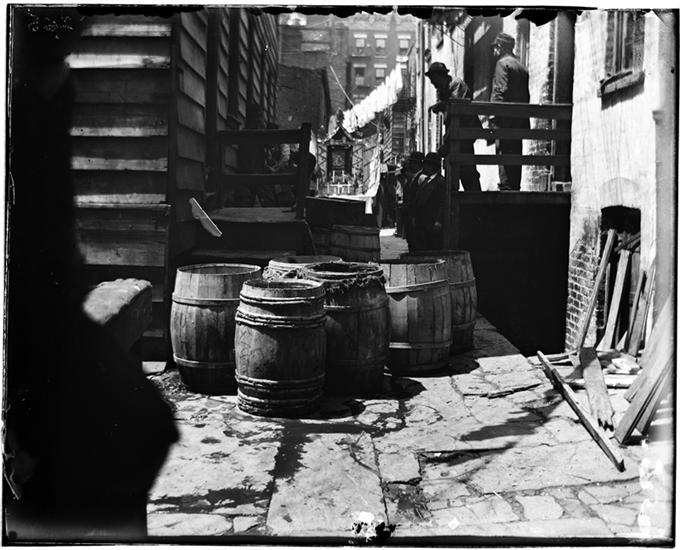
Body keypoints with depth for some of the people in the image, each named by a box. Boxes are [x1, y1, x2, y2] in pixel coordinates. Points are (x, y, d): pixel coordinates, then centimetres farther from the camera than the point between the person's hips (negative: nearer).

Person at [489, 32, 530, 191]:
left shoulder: (503, 63, -4)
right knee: (515, 157, 10)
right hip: (520, 121, 8)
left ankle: (506, 187, -16)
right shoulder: (522, 67, 21)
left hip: (506, 118, -8)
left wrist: (493, 117, -17)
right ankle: (515, 188, 13)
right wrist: (523, 118, 19)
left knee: (504, 154, -11)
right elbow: (526, 95, 19)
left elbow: (500, 91, -15)